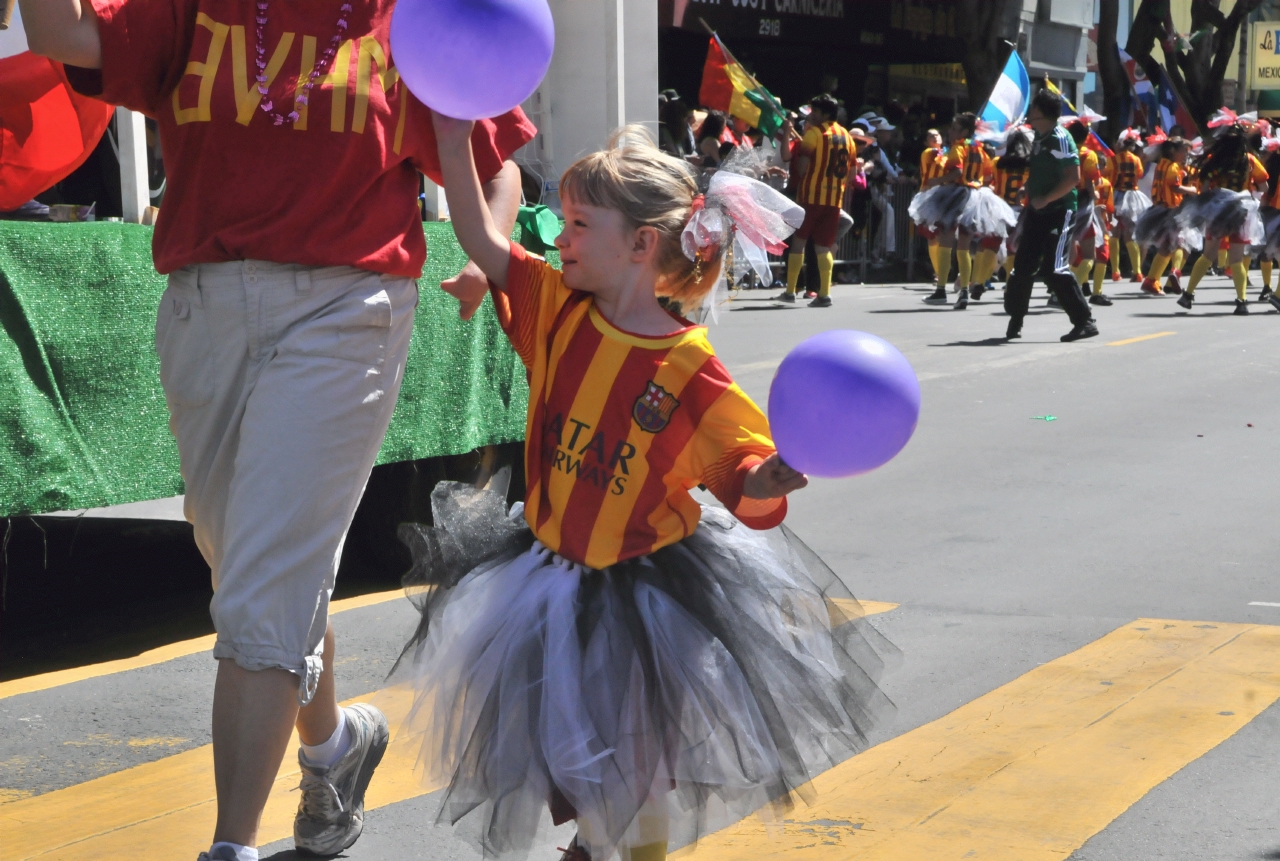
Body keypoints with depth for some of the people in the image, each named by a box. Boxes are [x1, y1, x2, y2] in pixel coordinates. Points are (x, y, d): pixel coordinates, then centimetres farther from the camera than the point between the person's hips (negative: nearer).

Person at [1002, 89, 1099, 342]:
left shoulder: (1060, 138, -16)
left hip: (1058, 211, -9)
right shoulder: (1039, 137, 11)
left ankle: (1085, 322, -8)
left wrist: (1045, 199, -20)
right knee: (1023, 266, 9)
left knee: (1053, 268, -15)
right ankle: (1015, 319, 23)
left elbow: (1073, 177, -22)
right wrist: (1032, 195, 12)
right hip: (1037, 211, 9)